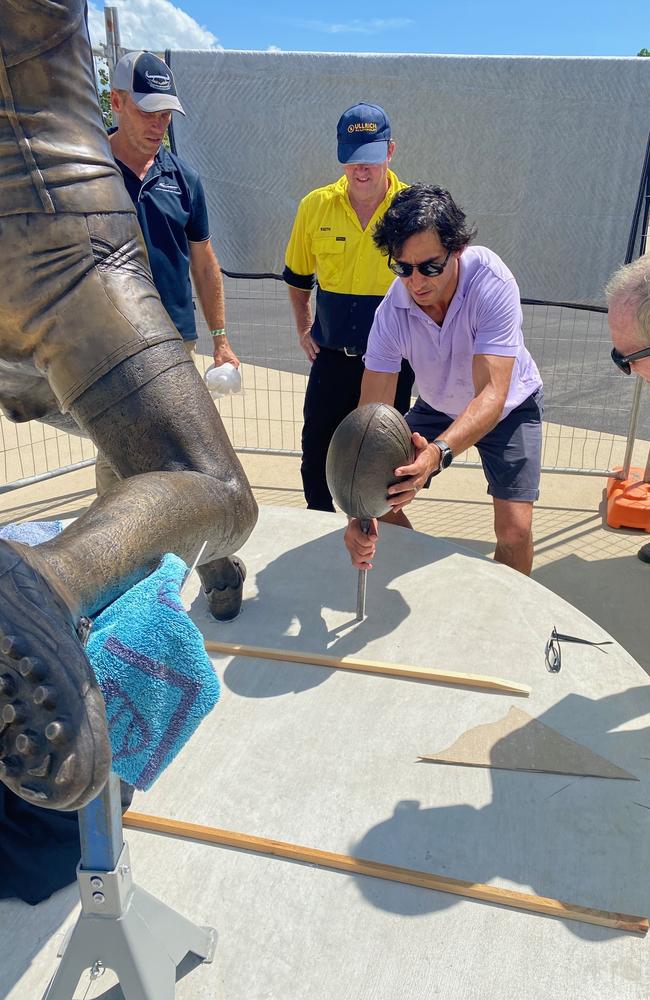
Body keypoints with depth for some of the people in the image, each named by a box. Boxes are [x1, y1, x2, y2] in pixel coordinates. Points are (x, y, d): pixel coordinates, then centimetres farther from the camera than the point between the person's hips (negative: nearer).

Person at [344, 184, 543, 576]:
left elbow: (492, 395, -42)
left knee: (515, 528, -15)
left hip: (508, 407, -3)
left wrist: (439, 452, -62)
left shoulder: (492, 283, -35)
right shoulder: (392, 312, -27)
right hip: (438, 407, 3)